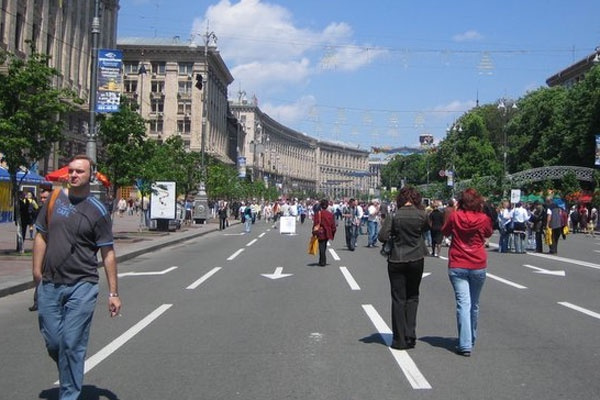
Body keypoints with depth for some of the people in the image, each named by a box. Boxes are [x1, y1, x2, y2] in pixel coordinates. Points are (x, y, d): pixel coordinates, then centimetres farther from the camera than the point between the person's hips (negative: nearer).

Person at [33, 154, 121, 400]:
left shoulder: (97, 211, -5)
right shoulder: (55, 199, 6)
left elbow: (107, 253, -3)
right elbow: (41, 236, 12)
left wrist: (113, 293, -5)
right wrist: (37, 272, 2)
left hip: (81, 287, -4)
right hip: (49, 285, 4)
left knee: (71, 344, -2)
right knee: (52, 342, 9)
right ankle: (69, 375, 38)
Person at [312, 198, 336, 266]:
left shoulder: (318, 213, -10)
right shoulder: (330, 214, 3)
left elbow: (315, 224, -11)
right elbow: (333, 225, 7)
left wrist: (314, 233, -6)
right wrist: (332, 234, 16)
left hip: (321, 233, -4)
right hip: (327, 234, 4)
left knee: (322, 248, 0)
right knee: (324, 247, 17)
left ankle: (323, 262, -3)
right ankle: (322, 261, 26)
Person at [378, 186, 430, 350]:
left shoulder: (393, 216, -11)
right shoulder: (422, 215, -6)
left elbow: (382, 237, -13)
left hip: (397, 261, -2)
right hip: (416, 260, 2)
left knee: (398, 299, 7)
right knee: (412, 297, 16)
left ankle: (400, 340, 9)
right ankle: (410, 336, 11)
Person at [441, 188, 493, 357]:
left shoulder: (455, 216, -5)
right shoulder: (483, 218, -5)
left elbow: (444, 231, 12)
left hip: (457, 266, -1)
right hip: (478, 266, 1)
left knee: (463, 303, -4)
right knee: (474, 304, 16)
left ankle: (465, 345, -13)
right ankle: (472, 340, 32)